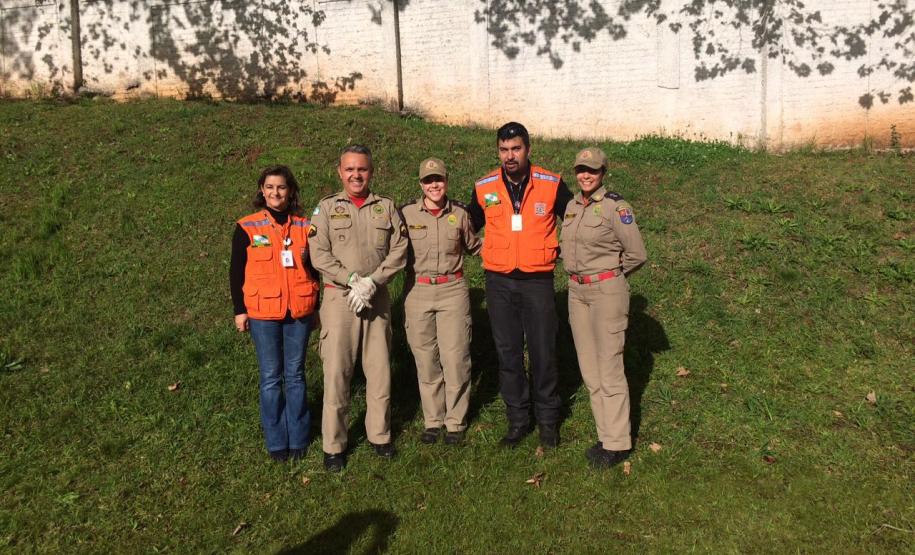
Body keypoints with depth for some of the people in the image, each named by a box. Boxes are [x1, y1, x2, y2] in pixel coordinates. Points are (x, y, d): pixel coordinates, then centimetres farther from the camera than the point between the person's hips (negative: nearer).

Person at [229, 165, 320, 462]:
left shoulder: (304, 226, 4)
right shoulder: (247, 228, -1)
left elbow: (314, 269, 11)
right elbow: (236, 271, 3)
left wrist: (314, 308, 9)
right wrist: (239, 310, 1)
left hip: (299, 312, 1)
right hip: (263, 314, -1)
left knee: (295, 374, 9)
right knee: (271, 377, 6)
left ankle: (298, 438, 21)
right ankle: (276, 441, 19)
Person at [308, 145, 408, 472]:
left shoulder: (386, 207, 9)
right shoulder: (326, 208, 4)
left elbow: (399, 250, 0)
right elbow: (319, 255, -5)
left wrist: (372, 281, -13)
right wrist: (352, 280, -16)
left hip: (378, 298, 2)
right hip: (339, 298, -2)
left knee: (379, 370, 8)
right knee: (336, 372, -1)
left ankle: (379, 435, 24)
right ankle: (333, 446, 11)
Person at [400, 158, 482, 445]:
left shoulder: (459, 214, 4)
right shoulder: (406, 213, 0)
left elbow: (474, 246, 18)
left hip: (453, 290, 0)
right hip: (418, 292, 0)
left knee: (455, 358, 0)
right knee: (426, 359, 7)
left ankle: (455, 422, 16)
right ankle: (432, 421, 22)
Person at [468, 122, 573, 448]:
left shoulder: (551, 184, -5)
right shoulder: (484, 188, 0)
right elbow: (470, 225, 17)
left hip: (537, 281, -2)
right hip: (499, 282, 2)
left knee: (543, 352, 5)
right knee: (507, 352, 8)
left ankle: (548, 419, 23)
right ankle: (517, 420, 23)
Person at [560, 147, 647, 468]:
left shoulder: (615, 206, -11)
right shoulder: (572, 205, 10)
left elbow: (637, 255, -9)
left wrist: (609, 277, 3)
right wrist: (578, 273, 13)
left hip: (607, 290, -7)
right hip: (576, 291, 7)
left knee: (609, 368, -4)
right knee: (589, 368, 11)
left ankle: (617, 443, 7)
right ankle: (606, 434, 23)